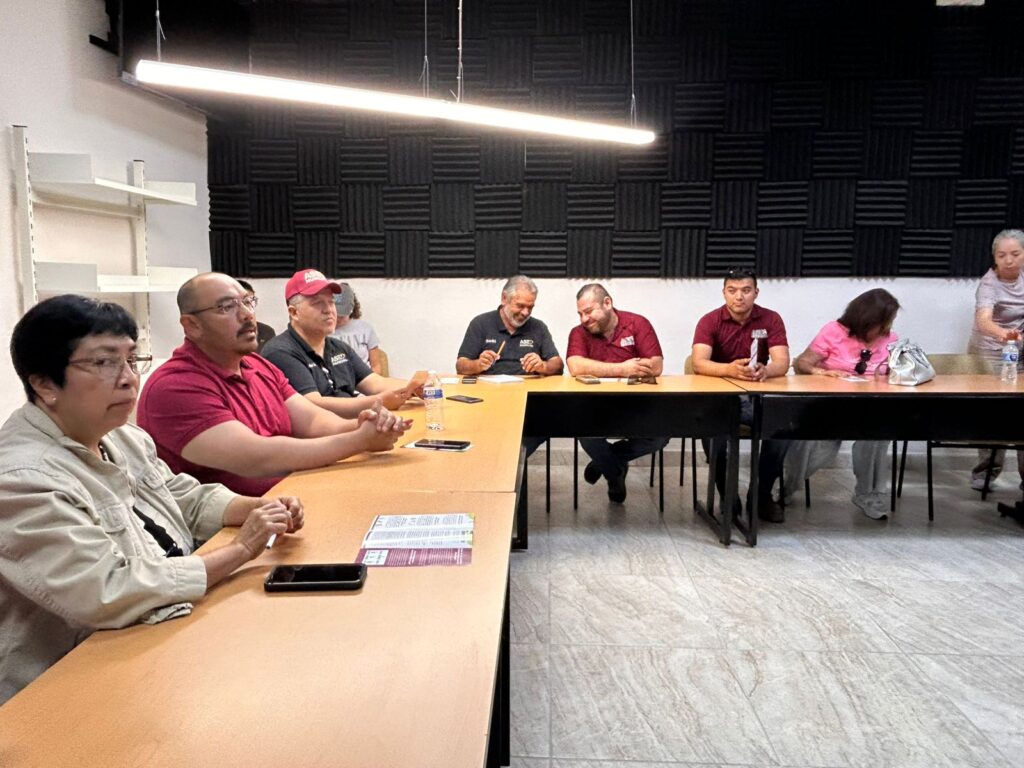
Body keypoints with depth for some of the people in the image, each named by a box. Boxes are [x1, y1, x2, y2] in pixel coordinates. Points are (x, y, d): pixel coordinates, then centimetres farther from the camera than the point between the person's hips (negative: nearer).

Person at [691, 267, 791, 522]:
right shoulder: (709, 321, -6)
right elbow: (699, 363, -21)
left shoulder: (771, 319, -1)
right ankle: (727, 495, -10)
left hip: (757, 396, 2)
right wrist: (730, 369, -41)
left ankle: (762, 494, -3)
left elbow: (782, 363, -12)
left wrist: (764, 370, -37)